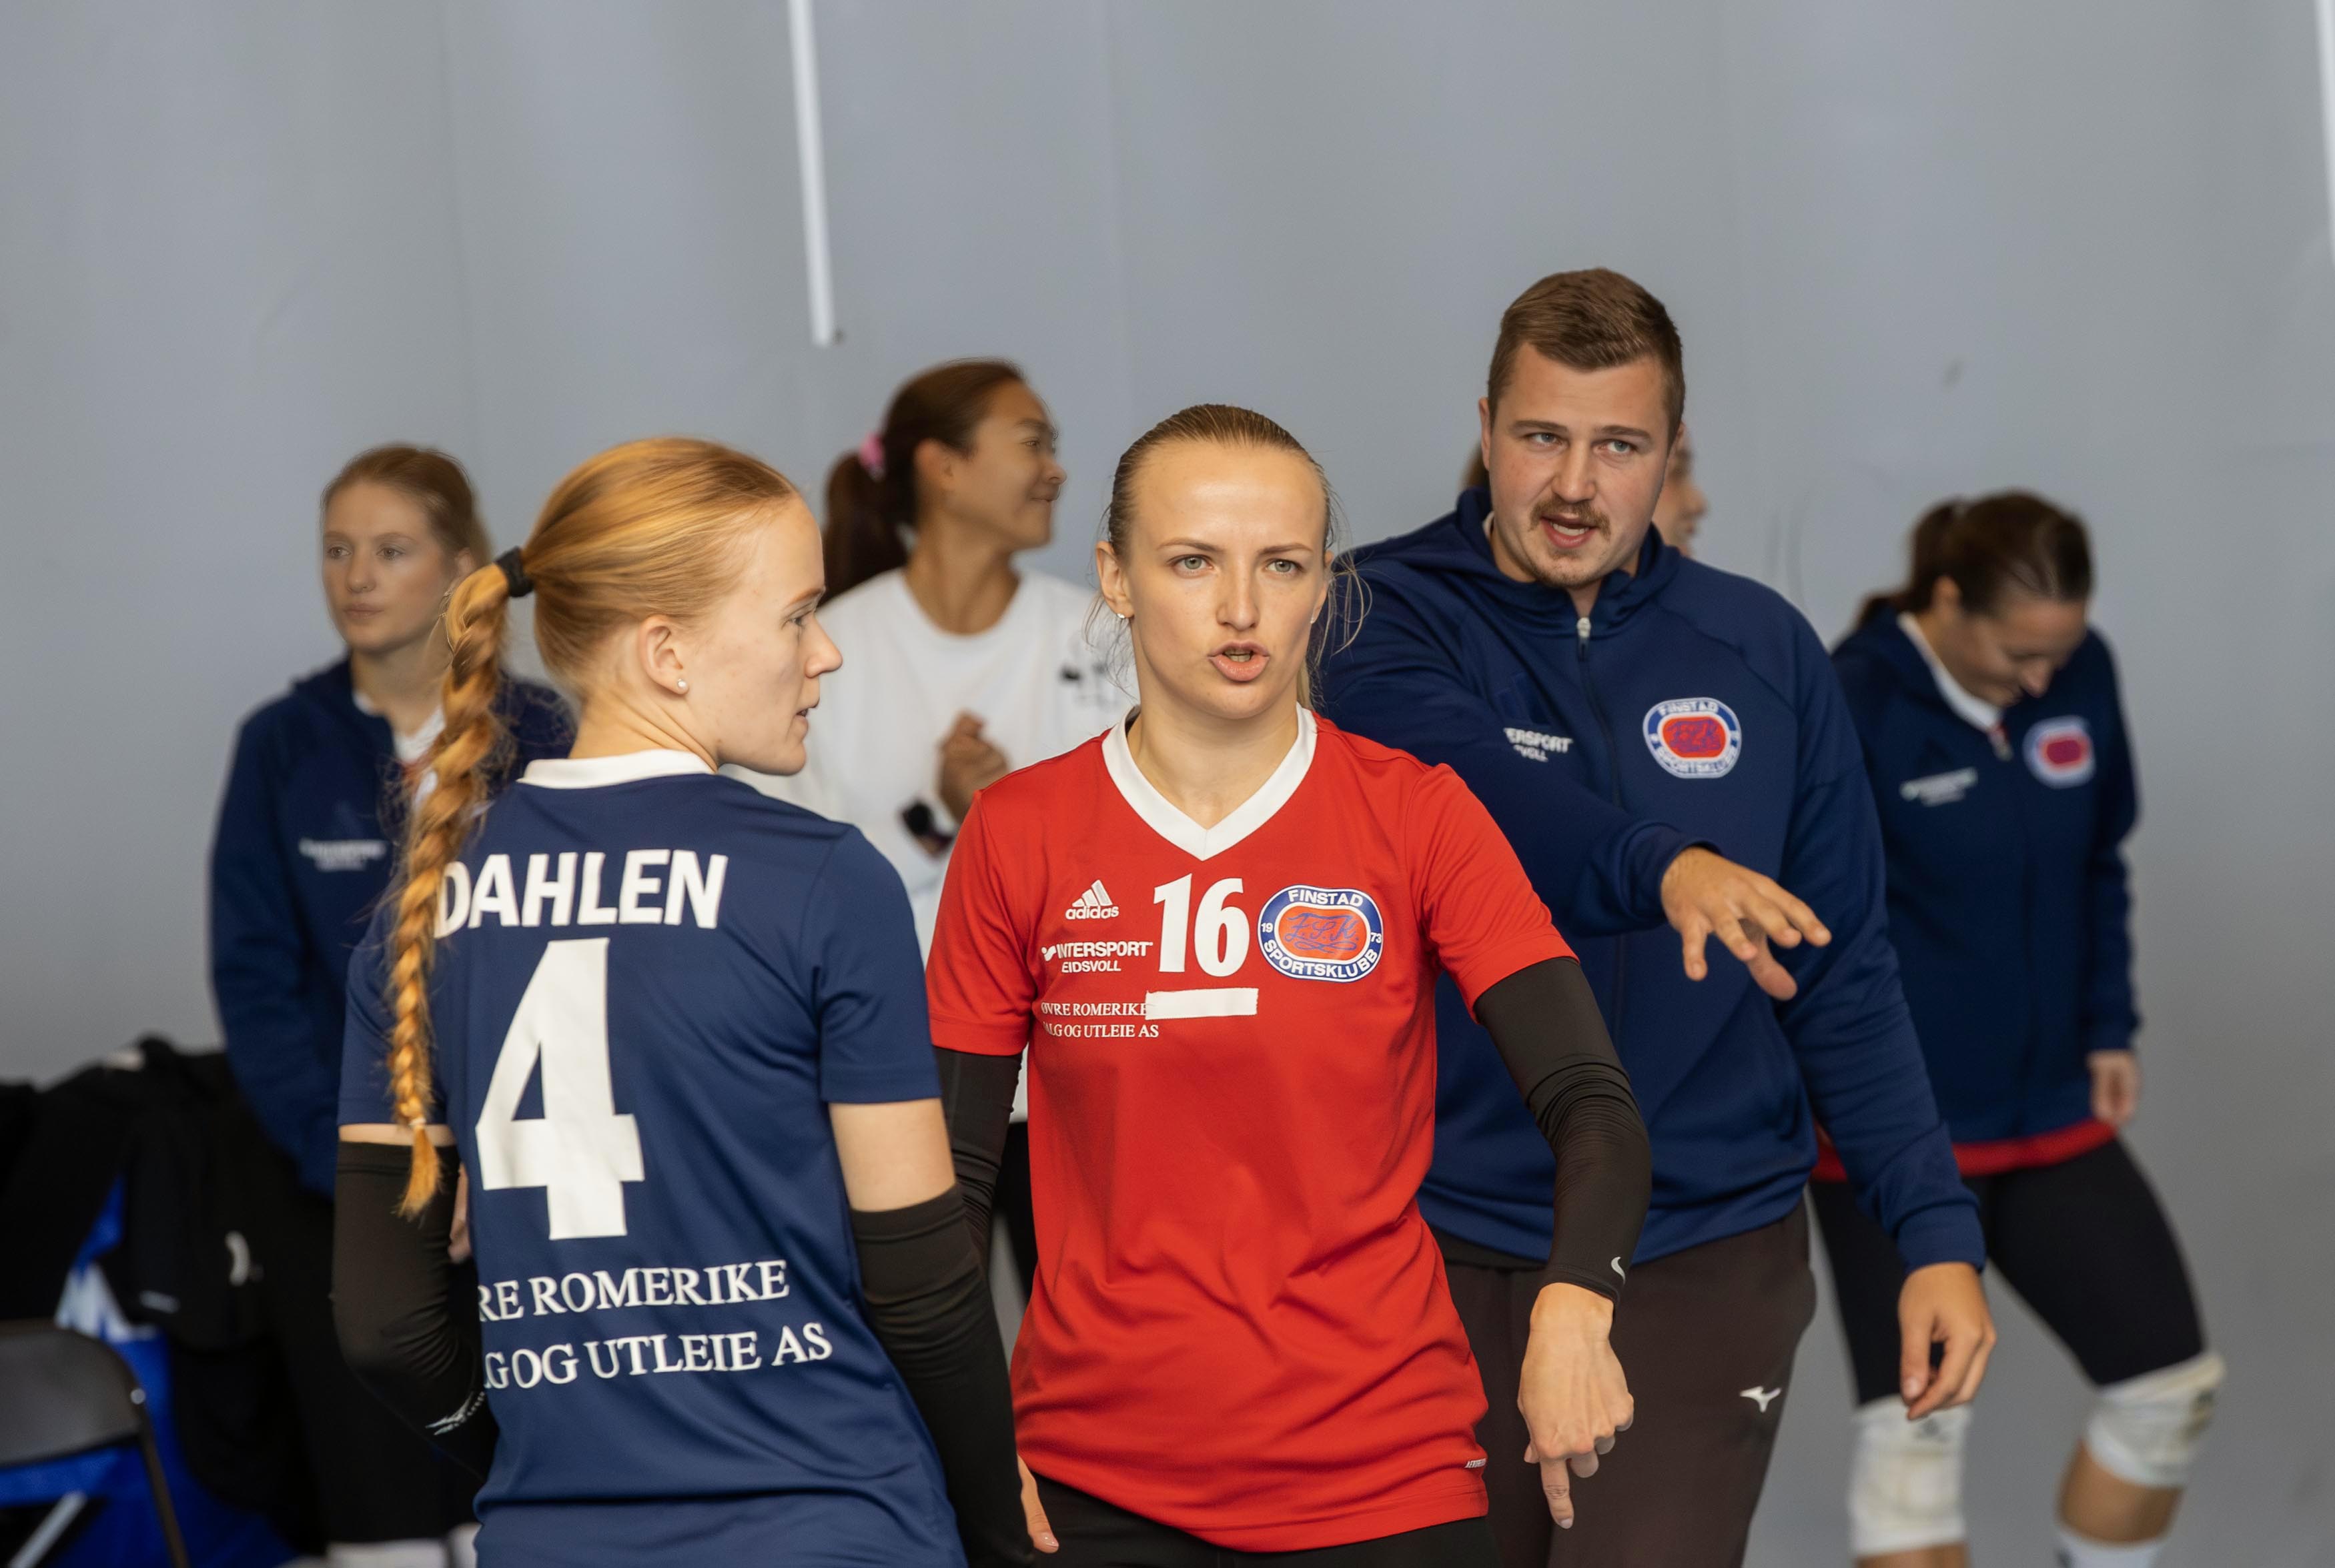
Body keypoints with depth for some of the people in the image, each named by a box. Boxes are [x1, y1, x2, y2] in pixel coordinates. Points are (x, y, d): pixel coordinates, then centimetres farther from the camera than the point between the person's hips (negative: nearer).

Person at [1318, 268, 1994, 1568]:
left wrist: (1938, 1229, -1)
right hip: (1455, 1240, -1)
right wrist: (1662, 867, -44)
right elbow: (1475, 786, -25)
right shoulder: (1385, 623, -3)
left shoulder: (1763, 653, 6)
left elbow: (1844, 974, 8)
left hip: (1710, 1250, 1)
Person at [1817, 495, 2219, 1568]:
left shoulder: (2083, 675, -1)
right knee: (1914, 1425, -4)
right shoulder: (1853, 707, -18)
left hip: (2053, 1113, 6)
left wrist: (2108, 1028, 8)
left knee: (2172, 1382, 6)